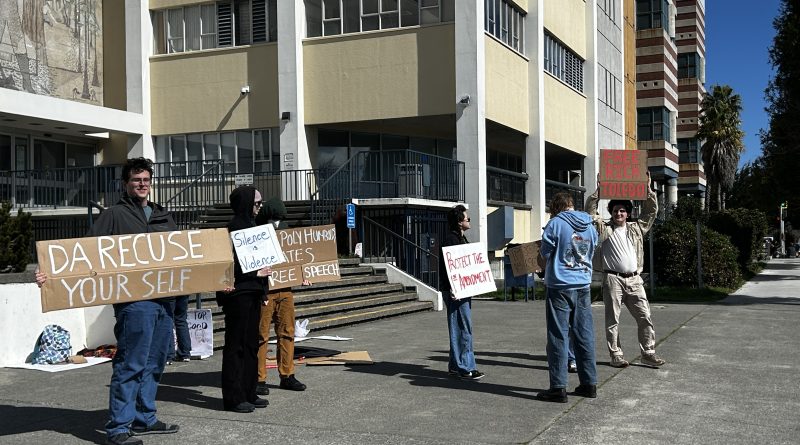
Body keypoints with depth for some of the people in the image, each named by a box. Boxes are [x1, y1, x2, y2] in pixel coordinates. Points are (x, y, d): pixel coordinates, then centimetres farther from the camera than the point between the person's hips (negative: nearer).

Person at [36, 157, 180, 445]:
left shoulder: (163, 217, 21)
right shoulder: (115, 215, 2)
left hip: (165, 300, 6)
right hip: (134, 301, -6)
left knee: (153, 364, 11)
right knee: (130, 366, -6)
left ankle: (144, 419, 22)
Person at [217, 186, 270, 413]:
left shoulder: (249, 225, 16)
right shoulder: (235, 227, -13)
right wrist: (256, 273, -18)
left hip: (252, 292, 9)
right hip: (239, 293, -9)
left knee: (250, 344, 13)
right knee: (236, 345, -3)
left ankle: (248, 393, 21)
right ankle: (233, 397, 2)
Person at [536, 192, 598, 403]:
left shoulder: (556, 224, -10)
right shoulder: (590, 226, 7)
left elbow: (545, 253, -5)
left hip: (560, 287, -5)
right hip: (583, 286, 5)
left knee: (558, 337, -1)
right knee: (585, 336, 12)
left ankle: (558, 388, 0)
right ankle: (589, 383, 18)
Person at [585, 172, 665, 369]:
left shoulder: (636, 228, 16)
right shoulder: (604, 229, 8)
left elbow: (651, 212, 14)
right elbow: (590, 212, -1)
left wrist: (648, 189, 6)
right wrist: (598, 191, -7)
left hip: (634, 279, 3)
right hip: (613, 279, -3)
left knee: (645, 317, 0)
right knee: (612, 320, 0)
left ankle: (648, 353, 7)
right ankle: (616, 355, 7)